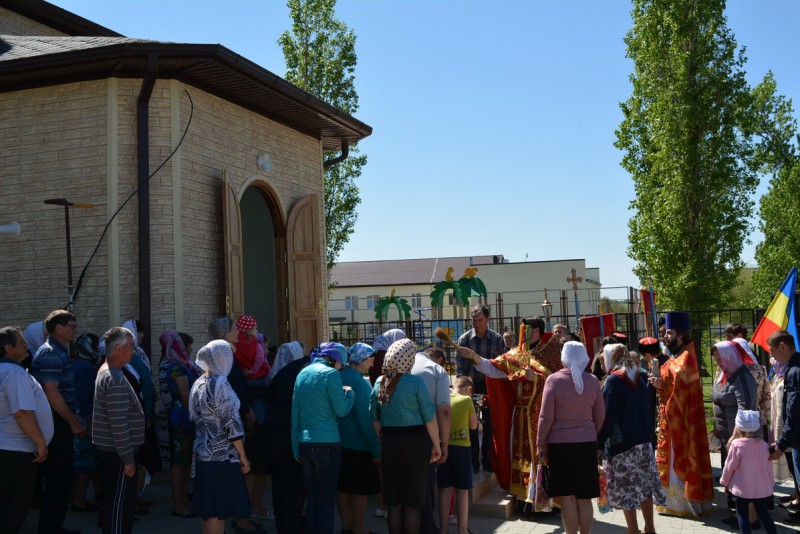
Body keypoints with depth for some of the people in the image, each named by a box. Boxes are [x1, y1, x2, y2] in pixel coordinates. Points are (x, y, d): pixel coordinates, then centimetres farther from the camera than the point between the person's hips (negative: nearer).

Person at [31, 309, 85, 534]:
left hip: (60, 423, 10)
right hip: (56, 423, -10)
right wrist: (73, 422, -18)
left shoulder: (59, 351, 16)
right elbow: (51, 394, -22)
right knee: (57, 479, -3)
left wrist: (73, 419, 19)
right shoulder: (51, 354, -16)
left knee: (61, 477, 16)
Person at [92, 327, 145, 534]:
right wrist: (128, 458, -19)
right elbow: (119, 424, -24)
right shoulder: (116, 380, -22)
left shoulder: (106, 371, 11)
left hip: (107, 448, 10)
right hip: (117, 453, -10)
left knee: (112, 500, 18)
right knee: (120, 502, -2)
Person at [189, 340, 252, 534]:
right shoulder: (220, 383, -15)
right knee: (218, 511, -3)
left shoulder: (198, 383, 9)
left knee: (207, 509, 13)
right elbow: (231, 423, -17)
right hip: (223, 456, -8)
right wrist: (243, 456, -11)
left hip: (203, 454, 8)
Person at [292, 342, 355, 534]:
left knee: (311, 498, 13)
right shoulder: (330, 374, -9)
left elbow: (295, 413, 13)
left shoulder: (302, 374, 11)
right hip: (326, 443, -6)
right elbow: (341, 411, -10)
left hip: (304, 443, 6)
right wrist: (349, 393, 10)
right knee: (326, 500, 1)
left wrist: (296, 448, 18)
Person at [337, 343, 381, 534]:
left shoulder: (339, 376, 6)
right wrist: (376, 450, -13)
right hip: (357, 445, -8)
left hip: (338, 442, 8)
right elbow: (364, 419, -19)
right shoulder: (358, 381, -18)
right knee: (361, 489, 3)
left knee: (342, 487, 13)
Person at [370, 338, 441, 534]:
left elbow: (375, 419, 8)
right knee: (413, 500, 5)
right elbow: (429, 418, -10)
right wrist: (436, 446, 0)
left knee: (394, 500, 12)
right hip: (414, 441, -4)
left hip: (388, 443, 4)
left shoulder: (379, 383, 3)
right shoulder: (415, 382, -12)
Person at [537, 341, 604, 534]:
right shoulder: (593, 380, 0)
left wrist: (540, 444, 2)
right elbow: (600, 416, 7)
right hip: (587, 443, 3)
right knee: (585, 498, 9)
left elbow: (546, 417, -7)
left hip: (560, 444, -3)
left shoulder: (554, 380, -8)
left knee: (567, 497, 4)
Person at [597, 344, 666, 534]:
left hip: (620, 442, -7)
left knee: (625, 489, 0)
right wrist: (649, 435, 18)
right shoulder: (640, 377, 8)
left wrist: (599, 443, -9)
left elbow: (608, 415, -14)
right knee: (644, 485, 14)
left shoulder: (613, 380, -11)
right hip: (643, 441, 7)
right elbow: (648, 409, 12)